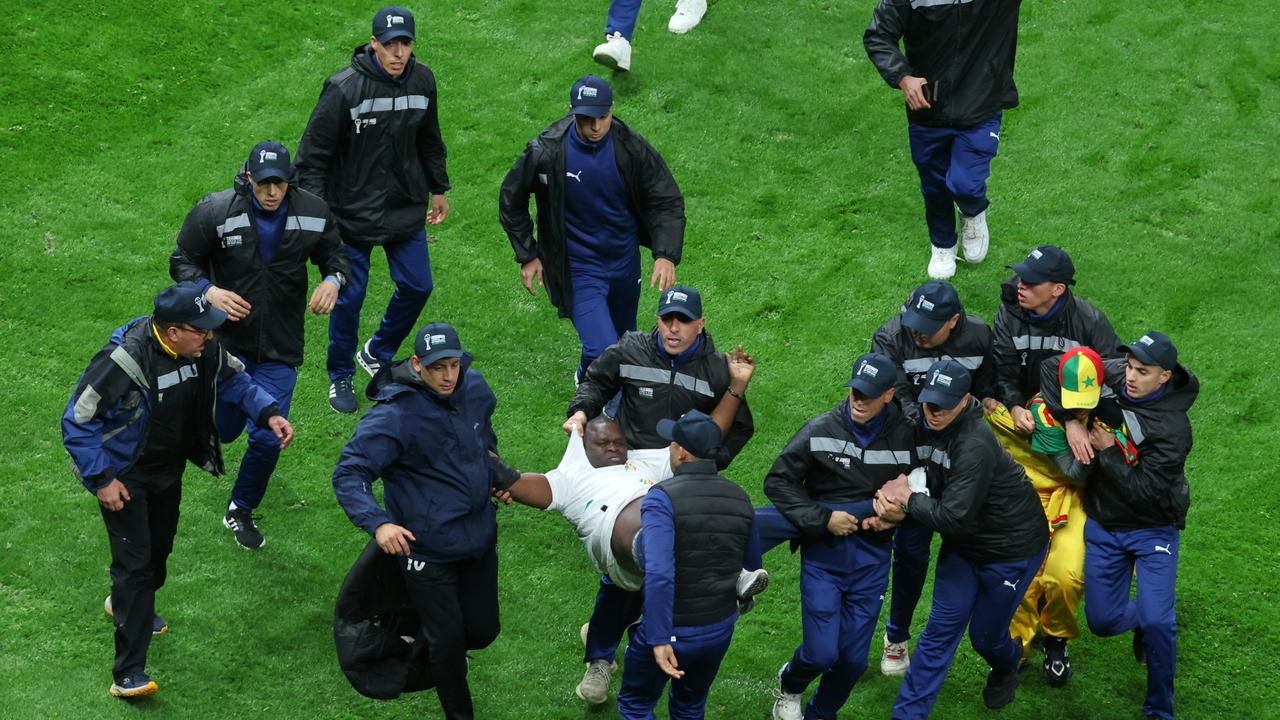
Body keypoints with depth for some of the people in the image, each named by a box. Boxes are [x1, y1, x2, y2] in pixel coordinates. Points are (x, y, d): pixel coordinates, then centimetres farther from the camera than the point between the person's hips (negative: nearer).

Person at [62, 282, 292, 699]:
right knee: (135, 562, -12)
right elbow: (77, 422, -25)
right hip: (124, 476, -7)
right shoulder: (124, 361, -33)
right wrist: (101, 479, -24)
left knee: (160, 547, 24)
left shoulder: (202, 349, -13)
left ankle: (126, 603, 56)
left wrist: (269, 413, -8)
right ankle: (128, 675, -9)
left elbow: (233, 379, 8)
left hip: (168, 468, 7)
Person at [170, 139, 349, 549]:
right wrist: (209, 291, -24)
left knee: (267, 438, -6)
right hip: (226, 341, -1)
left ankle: (241, 511, 22)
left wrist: (333, 280, -14)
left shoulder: (313, 214, -8)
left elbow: (334, 255, 9)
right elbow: (182, 261, -4)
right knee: (224, 430, 13)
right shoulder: (215, 212, -15)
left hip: (280, 348, 1)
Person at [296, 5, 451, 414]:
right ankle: (341, 377, 24)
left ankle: (377, 354, 35)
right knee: (349, 297, 2)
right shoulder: (344, 89, -21)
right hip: (352, 212, -5)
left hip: (406, 207, 5)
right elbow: (313, 154, -14)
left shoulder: (422, 80, -4)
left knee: (417, 286, 9)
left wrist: (438, 189, 21)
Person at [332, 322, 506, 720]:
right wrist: (377, 523, -39)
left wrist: (495, 475, 18)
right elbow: (348, 474, -26)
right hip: (428, 549, -6)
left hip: (480, 537, 6)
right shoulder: (394, 415, -24)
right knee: (448, 640, 2)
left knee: (482, 631, 14)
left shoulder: (474, 388, -3)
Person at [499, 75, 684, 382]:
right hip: (578, 272, -4)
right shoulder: (546, 152, -18)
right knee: (603, 352, -17)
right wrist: (527, 256, -2)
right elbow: (511, 199, -1)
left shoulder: (632, 148, -13)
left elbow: (668, 201, -7)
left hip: (625, 263, 4)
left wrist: (667, 255, -21)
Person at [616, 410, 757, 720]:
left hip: (673, 632, -5)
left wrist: (659, 639, -29)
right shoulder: (739, 498, -2)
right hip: (720, 630, 5)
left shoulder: (662, 499, -21)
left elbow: (659, 574, -31)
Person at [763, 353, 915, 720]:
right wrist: (822, 519, -14)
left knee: (853, 659, 5)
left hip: (871, 559, 2)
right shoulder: (821, 430, -10)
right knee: (822, 653, -7)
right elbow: (777, 482, -5)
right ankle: (789, 685, 29)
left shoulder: (904, 437, -5)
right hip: (823, 554, -2)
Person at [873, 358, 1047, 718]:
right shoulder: (924, 426, -9)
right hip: (962, 542, 6)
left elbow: (953, 518, -33)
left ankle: (1006, 667, 46)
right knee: (942, 627, 3)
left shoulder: (975, 445, -33)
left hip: (1012, 546, -6)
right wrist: (894, 496, -19)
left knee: (985, 634, 10)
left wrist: (908, 500, -20)